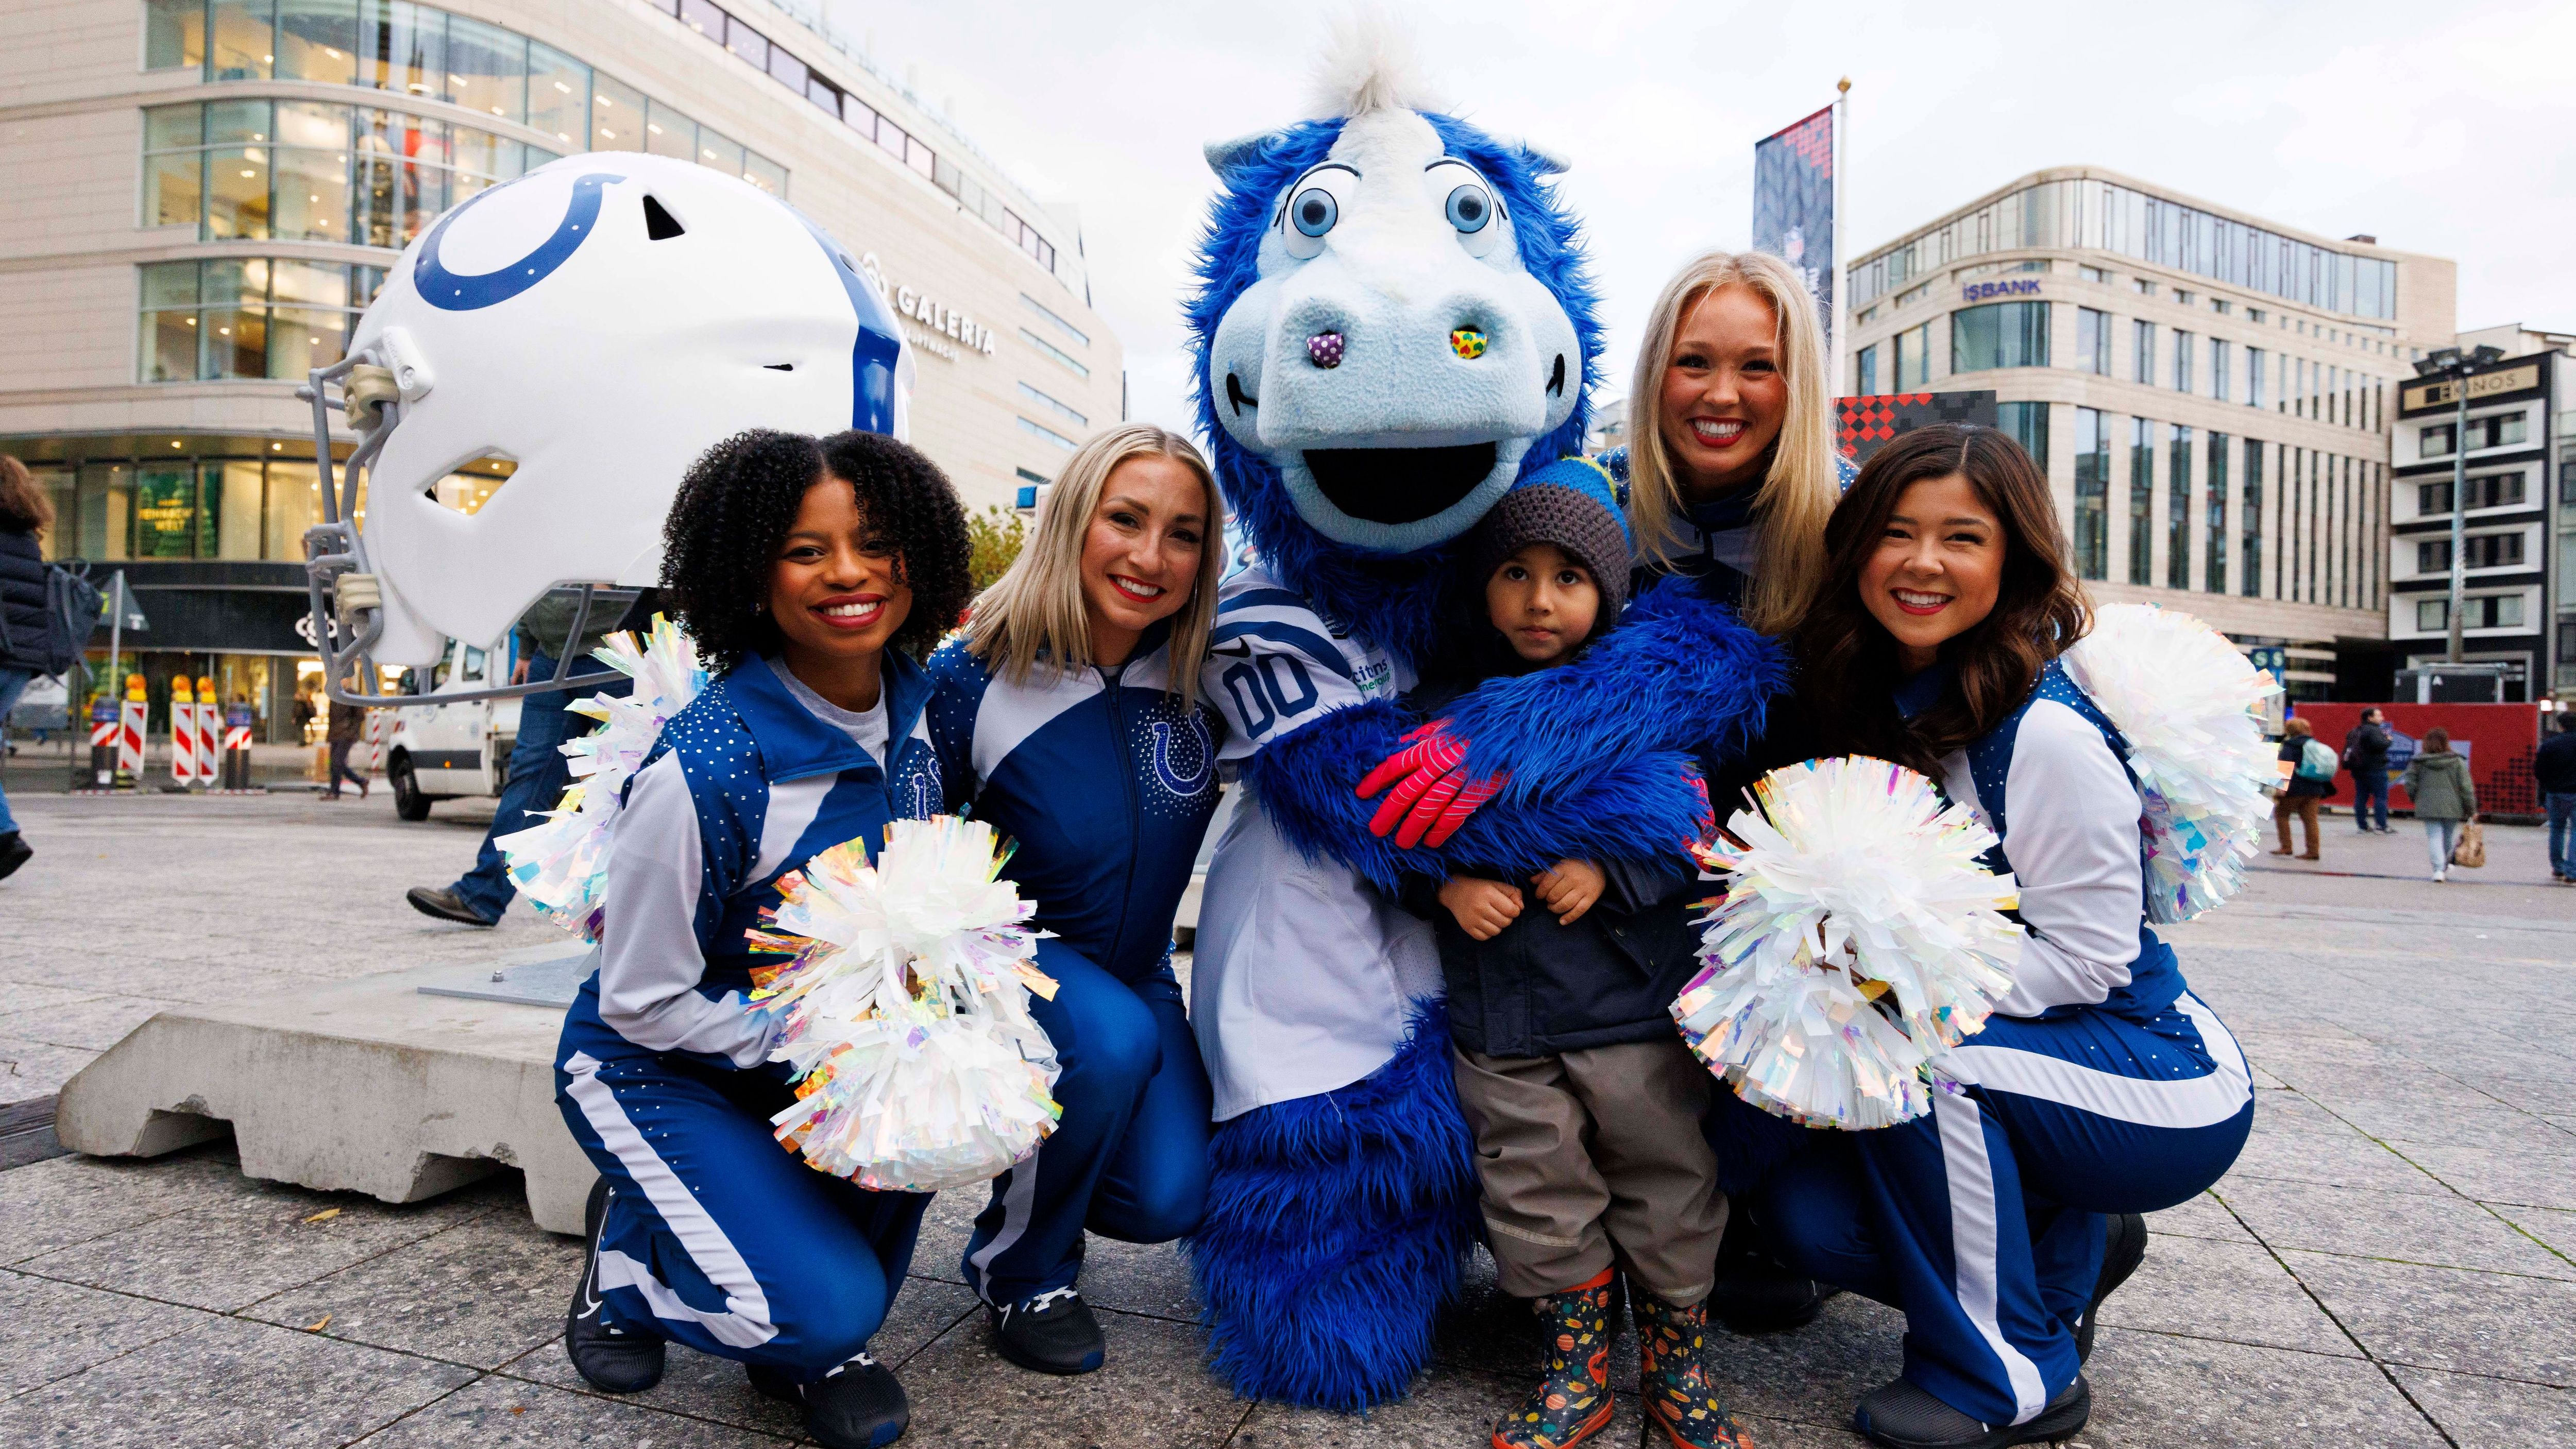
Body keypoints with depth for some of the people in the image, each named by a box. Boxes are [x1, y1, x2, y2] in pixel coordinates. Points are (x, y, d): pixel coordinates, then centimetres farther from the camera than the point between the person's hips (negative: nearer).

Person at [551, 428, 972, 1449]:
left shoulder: (913, 711, -10)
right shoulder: (707, 771, -29)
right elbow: (641, 1002, -18)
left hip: (819, 1036, 6)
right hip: (657, 1068, -6)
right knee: (823, 1306, -20)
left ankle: (814, 1341, 1)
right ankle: (633, 1246, 13)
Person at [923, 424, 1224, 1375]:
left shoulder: (1202, 674, -11)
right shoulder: (973, 679, -20)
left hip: (1137, 973, 3)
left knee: (1167, 1198, -14)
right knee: (1114, 1040, -34)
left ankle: (1042, 1172, 23)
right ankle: (1016, 1267, -3)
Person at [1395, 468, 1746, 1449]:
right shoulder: (1438, 705, 1)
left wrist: (1611, 872, -15)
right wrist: (1447, 886, -10)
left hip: (1637, 1000, -1)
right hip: (1498, 1010, 1)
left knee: (1668, 1188, 11)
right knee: (1536, 1195, 11)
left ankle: (1676, 1370, 34)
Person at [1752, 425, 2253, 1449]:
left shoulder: (2047, 734, -23)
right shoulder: (1873, 705, -1)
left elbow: (2083, 960, -21)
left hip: (2163, 1084, -6)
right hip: (2005, 1065, 6)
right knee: (1805, 1210, -12)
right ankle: (2067, 1255, 18)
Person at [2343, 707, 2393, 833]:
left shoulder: (2355, 732, 15)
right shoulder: (2373, 730, -13)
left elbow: (2347, 748, 20)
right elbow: (2379, 745, -26)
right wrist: (2388, 740, -9)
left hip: (2358, 770, 9)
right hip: (2375, 769, -9)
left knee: (2361, 797, 9)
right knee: (2381, 797, -5)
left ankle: (2362, 825, 11)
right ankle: (2382, 826, -7)